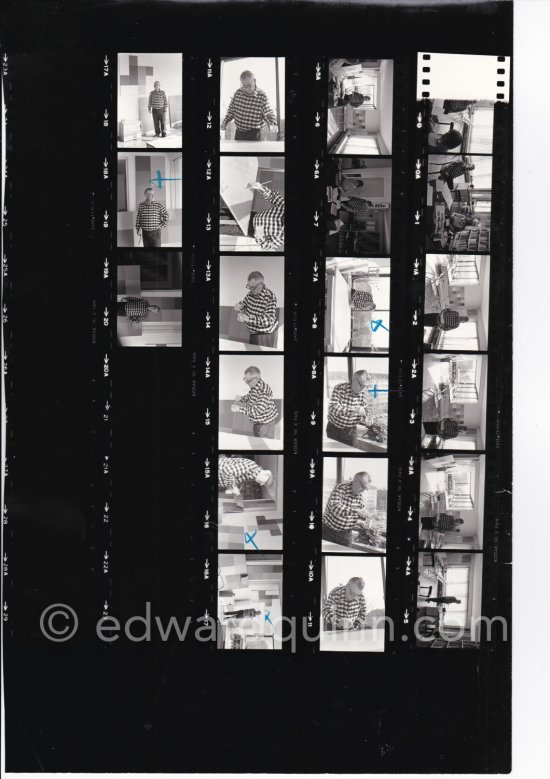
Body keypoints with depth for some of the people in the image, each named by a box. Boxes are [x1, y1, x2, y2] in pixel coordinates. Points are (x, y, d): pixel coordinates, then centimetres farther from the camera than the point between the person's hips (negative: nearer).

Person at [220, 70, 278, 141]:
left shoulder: (262, 96, -12)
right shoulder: (238, 93, -1)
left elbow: (268, 113, -8)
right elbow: (231, 109, 13)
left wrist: (273, 124, -27)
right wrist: (225, 121, 1)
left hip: (253, 134, -4)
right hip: (238, 132, 4)